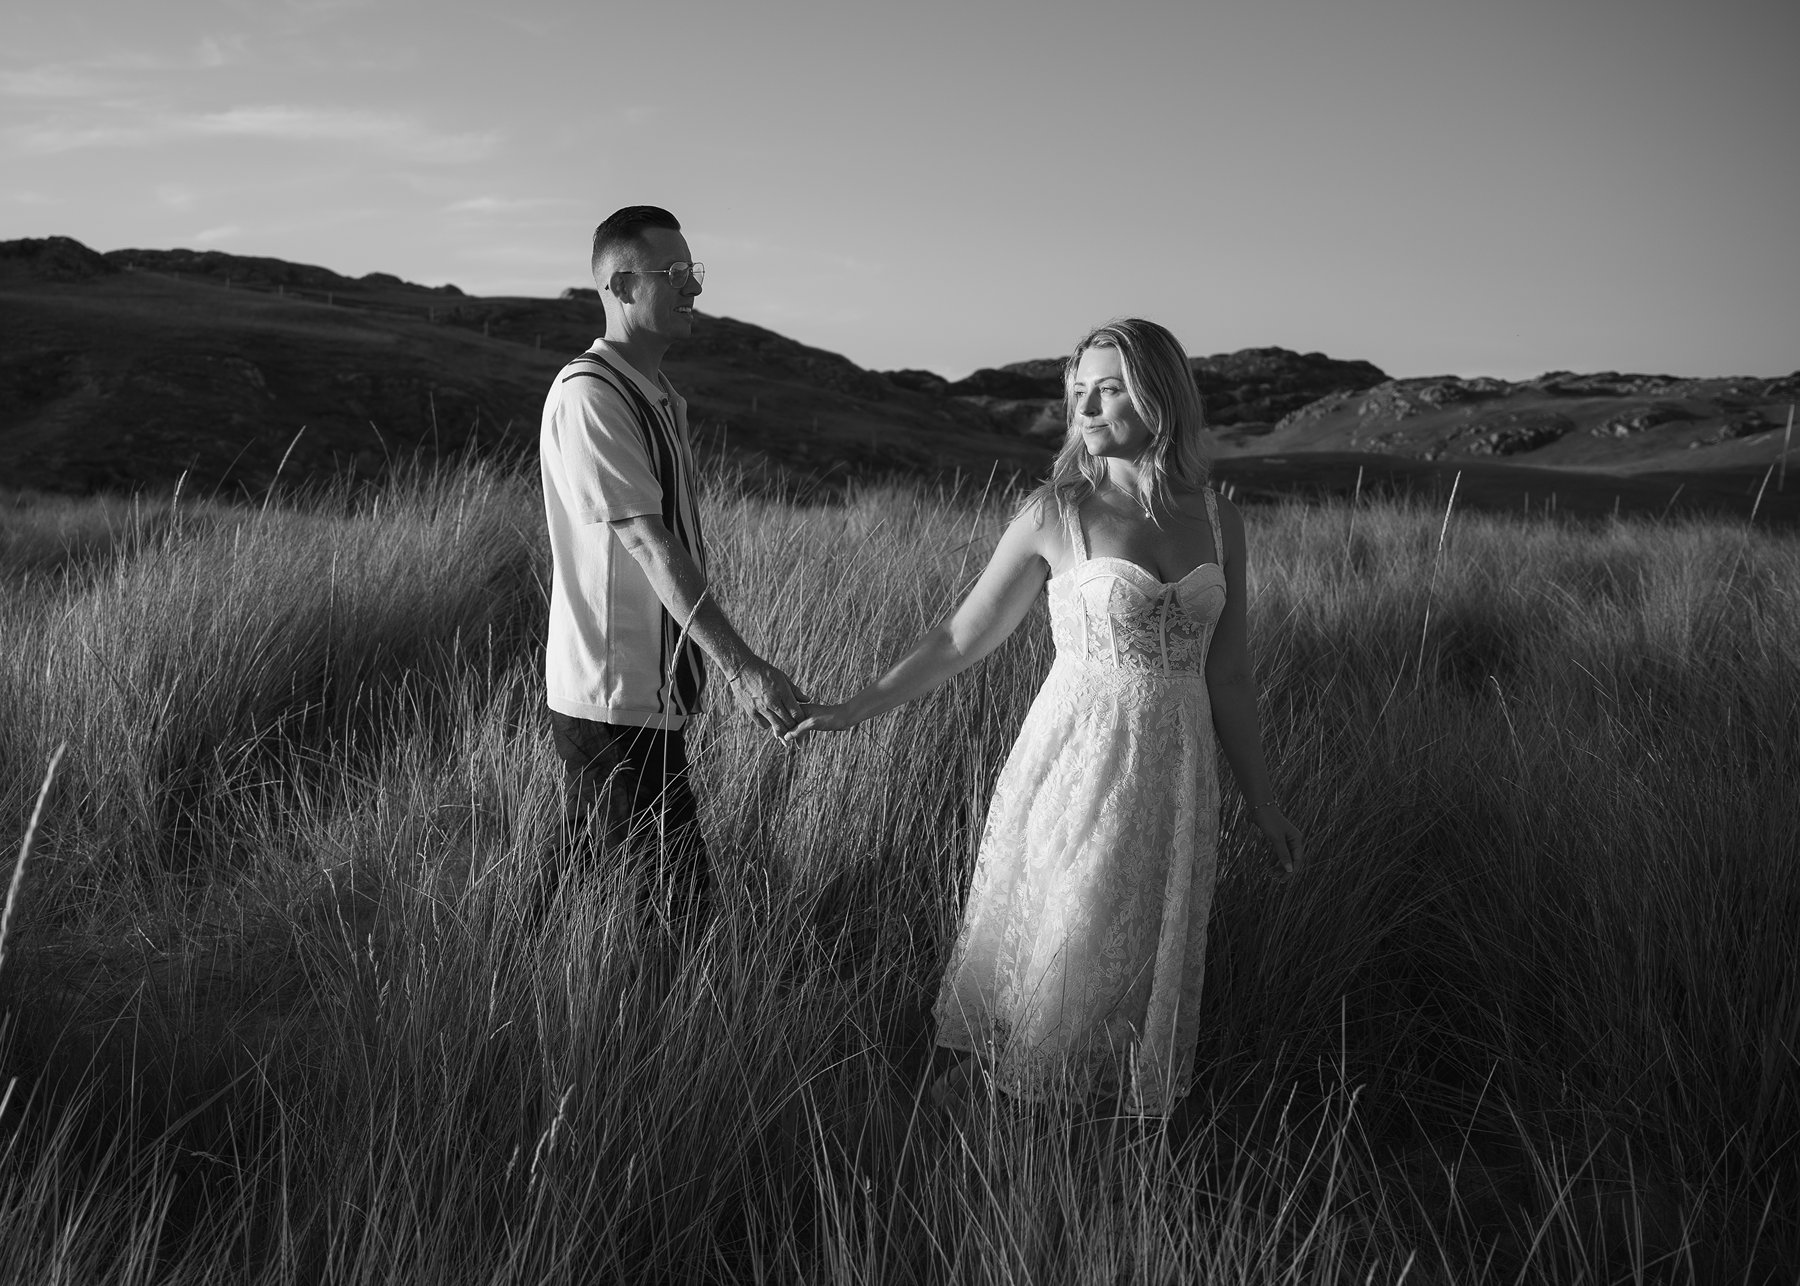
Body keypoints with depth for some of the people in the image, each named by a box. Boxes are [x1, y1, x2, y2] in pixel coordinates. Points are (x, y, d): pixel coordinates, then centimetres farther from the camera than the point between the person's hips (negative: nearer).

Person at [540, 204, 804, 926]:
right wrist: (739, 665, -28)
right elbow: (647, 542, -24)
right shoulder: (588, 395, -17)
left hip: (653, 692, 9)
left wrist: (715, 664, 17)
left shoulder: (662, 398, 14)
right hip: (613, 702, -9)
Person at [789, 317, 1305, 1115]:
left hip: (1176, 778, 3)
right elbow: (963, 638, 2)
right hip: (1076, 765, -3)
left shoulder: (1217, 521, 4)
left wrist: (1263, 804, 13)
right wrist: (856, 709, 2)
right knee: (1040, 967, 3)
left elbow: (1226, 675, 10)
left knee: (1138, 977, 12)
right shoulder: (1056, 514, -5)